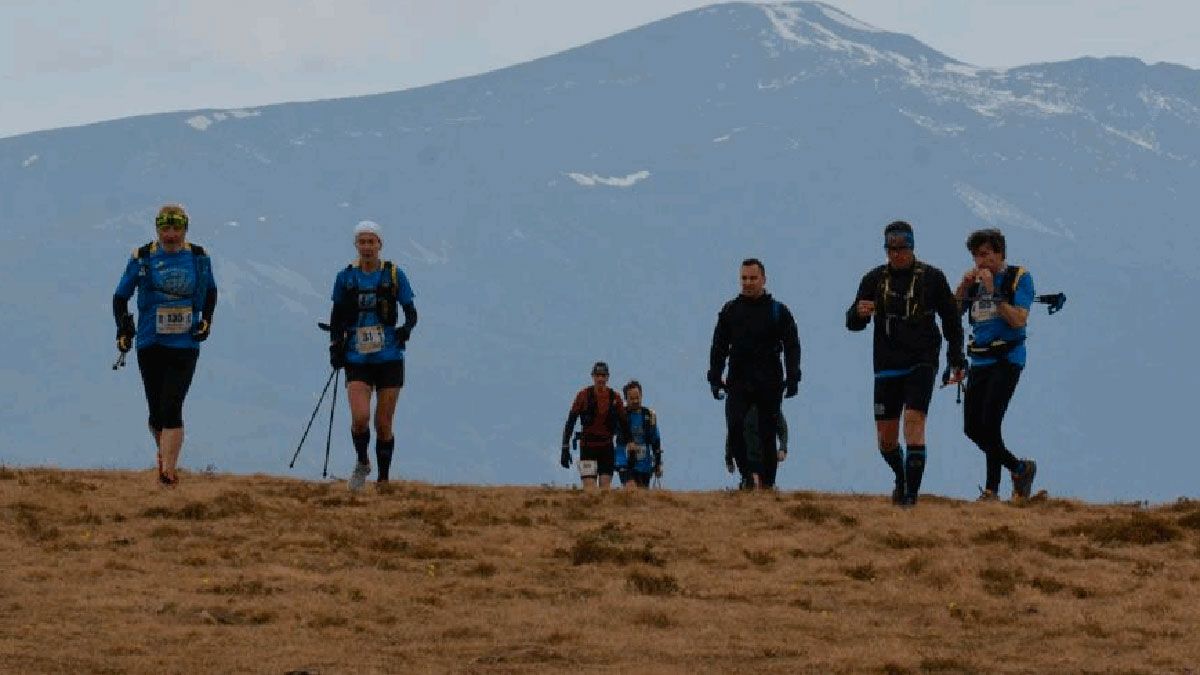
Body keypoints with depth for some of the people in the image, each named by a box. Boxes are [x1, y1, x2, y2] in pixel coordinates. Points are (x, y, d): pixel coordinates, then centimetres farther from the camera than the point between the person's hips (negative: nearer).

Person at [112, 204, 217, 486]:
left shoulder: (198, 257, 3)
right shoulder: (142, 258, -1)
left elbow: (211, 291, 21)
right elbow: (120, 296, 7)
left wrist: (206, 320, 6)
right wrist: (123, 327, -7)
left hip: (185, 346, -1)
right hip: (150, 346, 1)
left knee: (171, 408, -14)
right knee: (156, 412, 7)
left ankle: (168, 470, -16)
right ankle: (164, 452, 34)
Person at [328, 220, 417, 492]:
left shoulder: (394, 275, 0)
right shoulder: (345, 277, 5)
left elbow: (411, 312, 4)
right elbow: (336, 317, 13)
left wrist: (407, 328, -17)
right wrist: (335, 347, 0)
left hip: (389, 358, -1)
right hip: (357, 358, 1)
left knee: (383, 424, 1)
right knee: (360, 418, -17)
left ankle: (383, 480, 14)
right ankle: (362, 462, 11)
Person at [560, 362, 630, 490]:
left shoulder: (614, 397, 2)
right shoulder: (584, 395, -6)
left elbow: (624, 423, 9)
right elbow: (570, 422, -4)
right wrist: (565, 447, -8)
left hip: (607, 447, 3)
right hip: (588, 446, -3)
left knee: (606, 488, 1)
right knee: (589, 487, -12)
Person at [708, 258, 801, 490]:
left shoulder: (778, 311, 6)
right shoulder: (730, 311, 11)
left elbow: (792, 347, 3)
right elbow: (718, 347, 13)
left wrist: (792, 378, -9)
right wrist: (715, 377, 4)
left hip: (769, 385, -1)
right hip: (738, 382, 1)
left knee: (767, 436, 0)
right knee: (734, 428, -18)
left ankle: (767, 483, 5)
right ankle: (747, 473, -7)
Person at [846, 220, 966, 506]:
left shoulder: (931, 278, 2)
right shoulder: (874, 279, 6)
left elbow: (951, 320, 10)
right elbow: (852, 322, 6)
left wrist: (956, 360, 6)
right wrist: (859, 313, -18)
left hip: (921, 364, -3)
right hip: (886, 367, 3)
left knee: (914, 420, -19)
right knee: (886, 437, 4)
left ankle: (912, 491, -18)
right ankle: (901, 478, 32)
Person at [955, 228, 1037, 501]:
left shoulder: (1018, 277, -4)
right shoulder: (975, 280, 13)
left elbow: (1018, 320, -15)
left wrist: (993, 292, -18)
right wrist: (963, 286, -7)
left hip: (1007, 359, -7)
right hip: (980, 361, 7)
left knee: (990, 424, -17)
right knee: (972, 428, 4)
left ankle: (991, 489, -6)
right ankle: (1020, 469, 19)